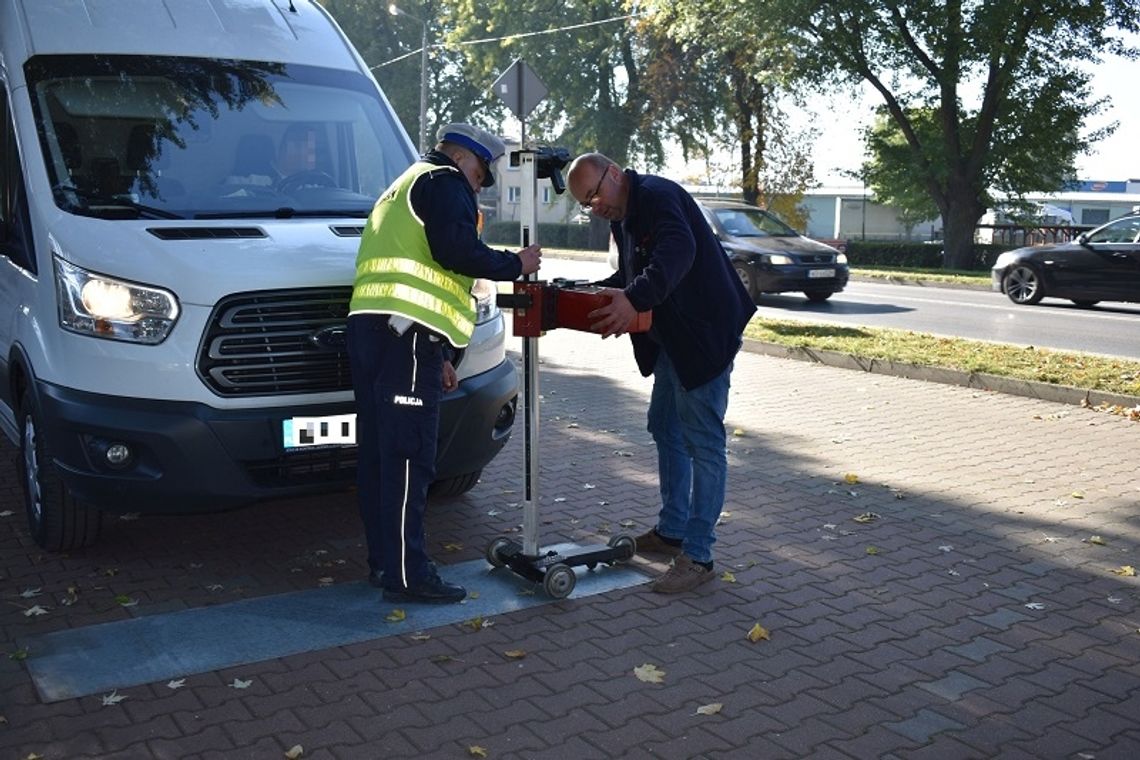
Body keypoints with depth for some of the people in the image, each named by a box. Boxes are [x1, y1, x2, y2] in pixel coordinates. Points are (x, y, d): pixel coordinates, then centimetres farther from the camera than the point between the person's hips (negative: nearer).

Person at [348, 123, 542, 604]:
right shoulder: (444, 182, 2)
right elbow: (456, 252, -15)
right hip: (406, 333, -10)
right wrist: (515, 265, 1)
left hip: (368, 325, 10)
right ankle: (406, 574, -9)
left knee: (379, 453, 11)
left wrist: (440, 357, 30)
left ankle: (383, 560, 18)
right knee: (408, 458, -10)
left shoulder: (403, 188, 34)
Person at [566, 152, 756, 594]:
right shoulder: (622, 217, 14)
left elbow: (679, 249, -36)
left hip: (706, 333, -11)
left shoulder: (656, 195, -18)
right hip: (672, 339, 11)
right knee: (665, 428, 17)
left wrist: (634, 299, -47)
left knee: (702, 441, -8)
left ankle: (697, 556, -3)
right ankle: (671, 531, 30)